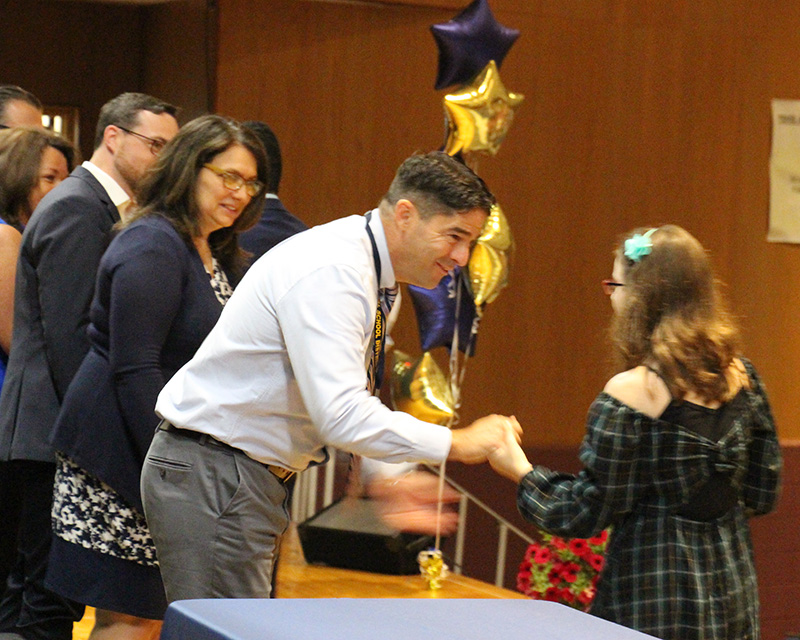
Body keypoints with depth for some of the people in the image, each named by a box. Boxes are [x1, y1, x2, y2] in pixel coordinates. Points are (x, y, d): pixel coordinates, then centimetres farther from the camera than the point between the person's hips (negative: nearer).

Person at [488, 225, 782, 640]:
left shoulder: (629, 395, -16)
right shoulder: (741, 378, 2)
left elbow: (585, 515, -10)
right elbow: (761, 496, 9)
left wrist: (521, 471, 5)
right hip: (734, 602, 6)